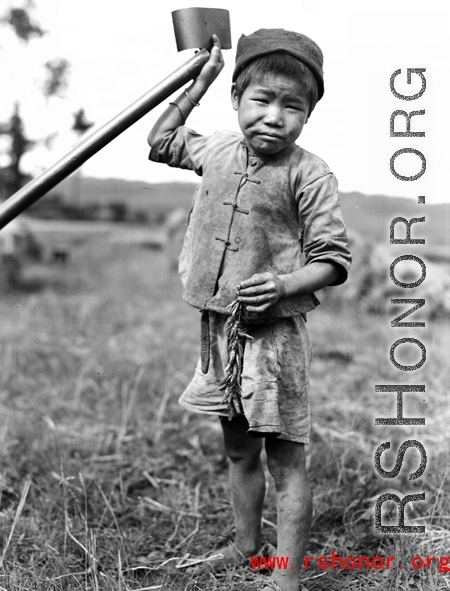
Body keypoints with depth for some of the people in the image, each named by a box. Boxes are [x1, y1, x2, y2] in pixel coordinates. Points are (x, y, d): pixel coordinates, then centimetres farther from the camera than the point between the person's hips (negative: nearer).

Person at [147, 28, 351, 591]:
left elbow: (333, 260, -11)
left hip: (274, 334, -6)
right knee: (238, 449, 20)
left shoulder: (310, 176, -13)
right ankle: (246, 543, 39)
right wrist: (196, 84, 15)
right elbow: (161, 143, 23)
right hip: (219, 328, 6)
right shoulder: (218, 150, 5)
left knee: (286, 459, 1)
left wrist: (283, 284, -29)